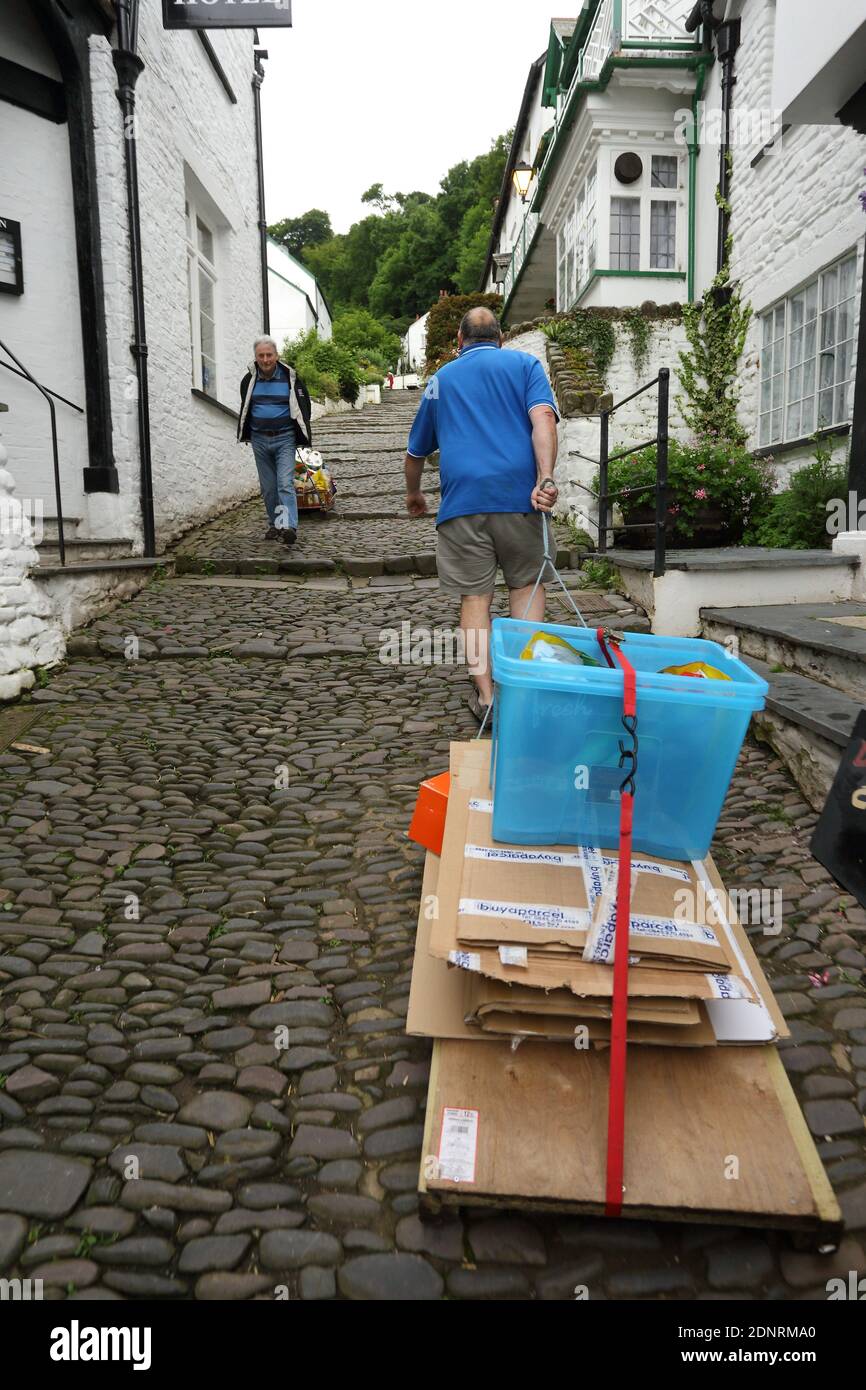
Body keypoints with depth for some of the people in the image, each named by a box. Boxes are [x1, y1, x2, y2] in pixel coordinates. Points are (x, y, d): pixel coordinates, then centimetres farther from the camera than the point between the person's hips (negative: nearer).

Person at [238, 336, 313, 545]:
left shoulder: (290, 377, -3)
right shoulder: (250, 380, 5)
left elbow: (303, 407, 5)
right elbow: (244, 409, 21)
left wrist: (303, 437, 3)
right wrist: (245, 434, 22)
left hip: (284, 439, -4)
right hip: (259, 440, 4)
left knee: (286, 484, -16)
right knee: (268, 487, 9)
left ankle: (289, 526, -26)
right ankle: (274, 525, 20)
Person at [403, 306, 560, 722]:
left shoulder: (442, 378, 21)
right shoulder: (525, 364, 14)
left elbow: (415, 452, 28)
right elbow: (542, 417, -6)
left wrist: (413, 495, 45)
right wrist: (545, 479, -16)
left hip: (462, 499, 1)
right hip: (518, 494, 0)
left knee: (474, 597, 4)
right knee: (526, 585, 13)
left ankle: (485, 696, 4)